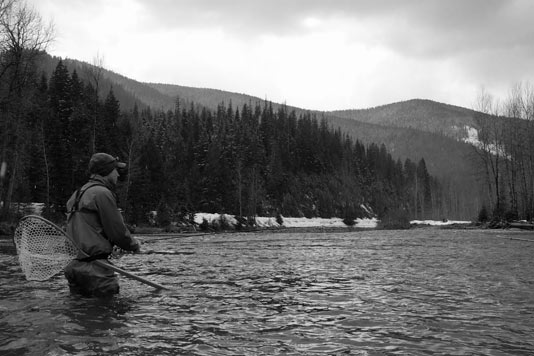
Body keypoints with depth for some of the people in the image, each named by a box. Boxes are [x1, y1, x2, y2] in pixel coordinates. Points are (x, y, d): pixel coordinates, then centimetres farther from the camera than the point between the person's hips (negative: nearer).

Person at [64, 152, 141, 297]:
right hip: (93, 268, -10)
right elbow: (117, 230, -11)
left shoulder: (79, 193, 20)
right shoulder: (102, 193, -11)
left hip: (75, 262, 10)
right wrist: (134, 245, 8)